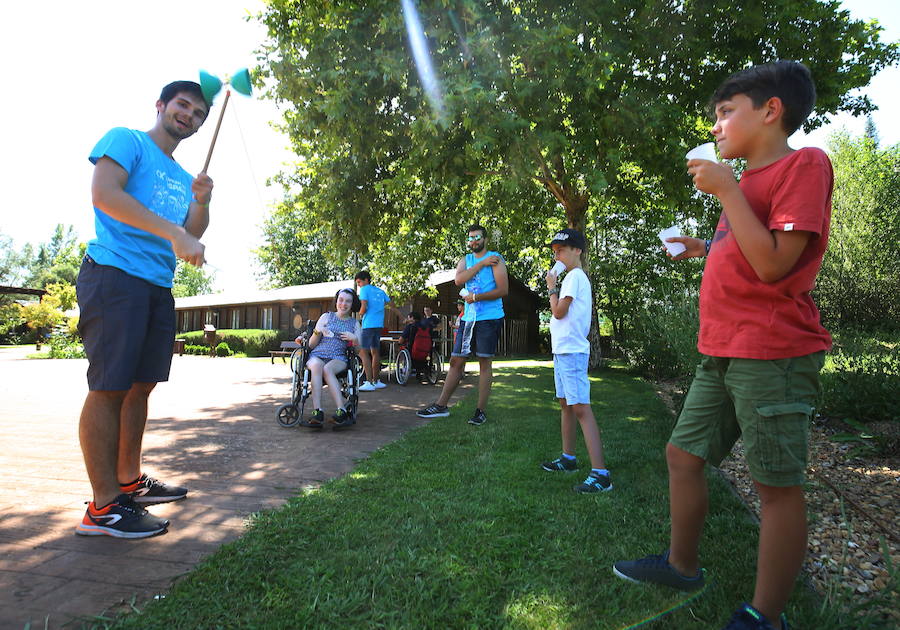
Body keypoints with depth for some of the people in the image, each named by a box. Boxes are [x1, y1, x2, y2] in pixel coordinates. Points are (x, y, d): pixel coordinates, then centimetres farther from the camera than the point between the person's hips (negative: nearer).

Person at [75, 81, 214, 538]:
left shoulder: (182, 177, 24)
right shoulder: (125, 140, 3)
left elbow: (193, 238, 20)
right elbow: (104, 194, -15)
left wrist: (201, 203, 2)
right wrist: (174, 233, -22)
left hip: (159, 288, 8)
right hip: (115, 276, -8)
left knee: (141, 383, 10)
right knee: (109, 385, -9)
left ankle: (129, 480, 22)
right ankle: (103, 507, -4)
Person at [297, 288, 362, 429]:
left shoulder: (355, 323, 18)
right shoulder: (327, 317, 15)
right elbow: (312, 345, 12)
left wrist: (354, 339, -10)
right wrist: (317, 331, -7)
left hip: (338, 359, 0)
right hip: (317, 355, 0)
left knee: (327, 369, -36)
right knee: (316, 366, -36)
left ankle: (341, 412, -45)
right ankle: (317, 412, -47)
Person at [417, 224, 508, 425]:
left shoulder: (495, 259, -1)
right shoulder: (465, 260, 16)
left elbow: (503, 290, -11)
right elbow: (459, 280, -5)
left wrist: (476, 297, -16)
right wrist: (482, 264, -10)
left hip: (490, 318, -5)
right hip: (468, 318, 5)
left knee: (485, 362, -1)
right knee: (456, 361, 7)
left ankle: (481, 411, 6)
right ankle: (441, 405, 14)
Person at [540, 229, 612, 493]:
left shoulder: (575, 276, -11)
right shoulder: (573, 277, 20)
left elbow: (558, 312, -14)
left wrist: (552, 288, -4)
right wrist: (556, 290, 10)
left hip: (572, 351, -11)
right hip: (563, 350, 11)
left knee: (581, 408, -15)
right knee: (566, 404, 18)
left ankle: (600, 473, -16)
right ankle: (568, 458, 31)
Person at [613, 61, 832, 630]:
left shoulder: (804, 164, -7)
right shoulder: (748, 181, 20)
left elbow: (773, 264, -19)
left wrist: (725, 189, -15)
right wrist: (703, 249, 15)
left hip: (773, 354, -9)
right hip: (722, 354, 9)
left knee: (778, 484, 1)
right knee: (683, 454, 13)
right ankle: (683, 564, 30)